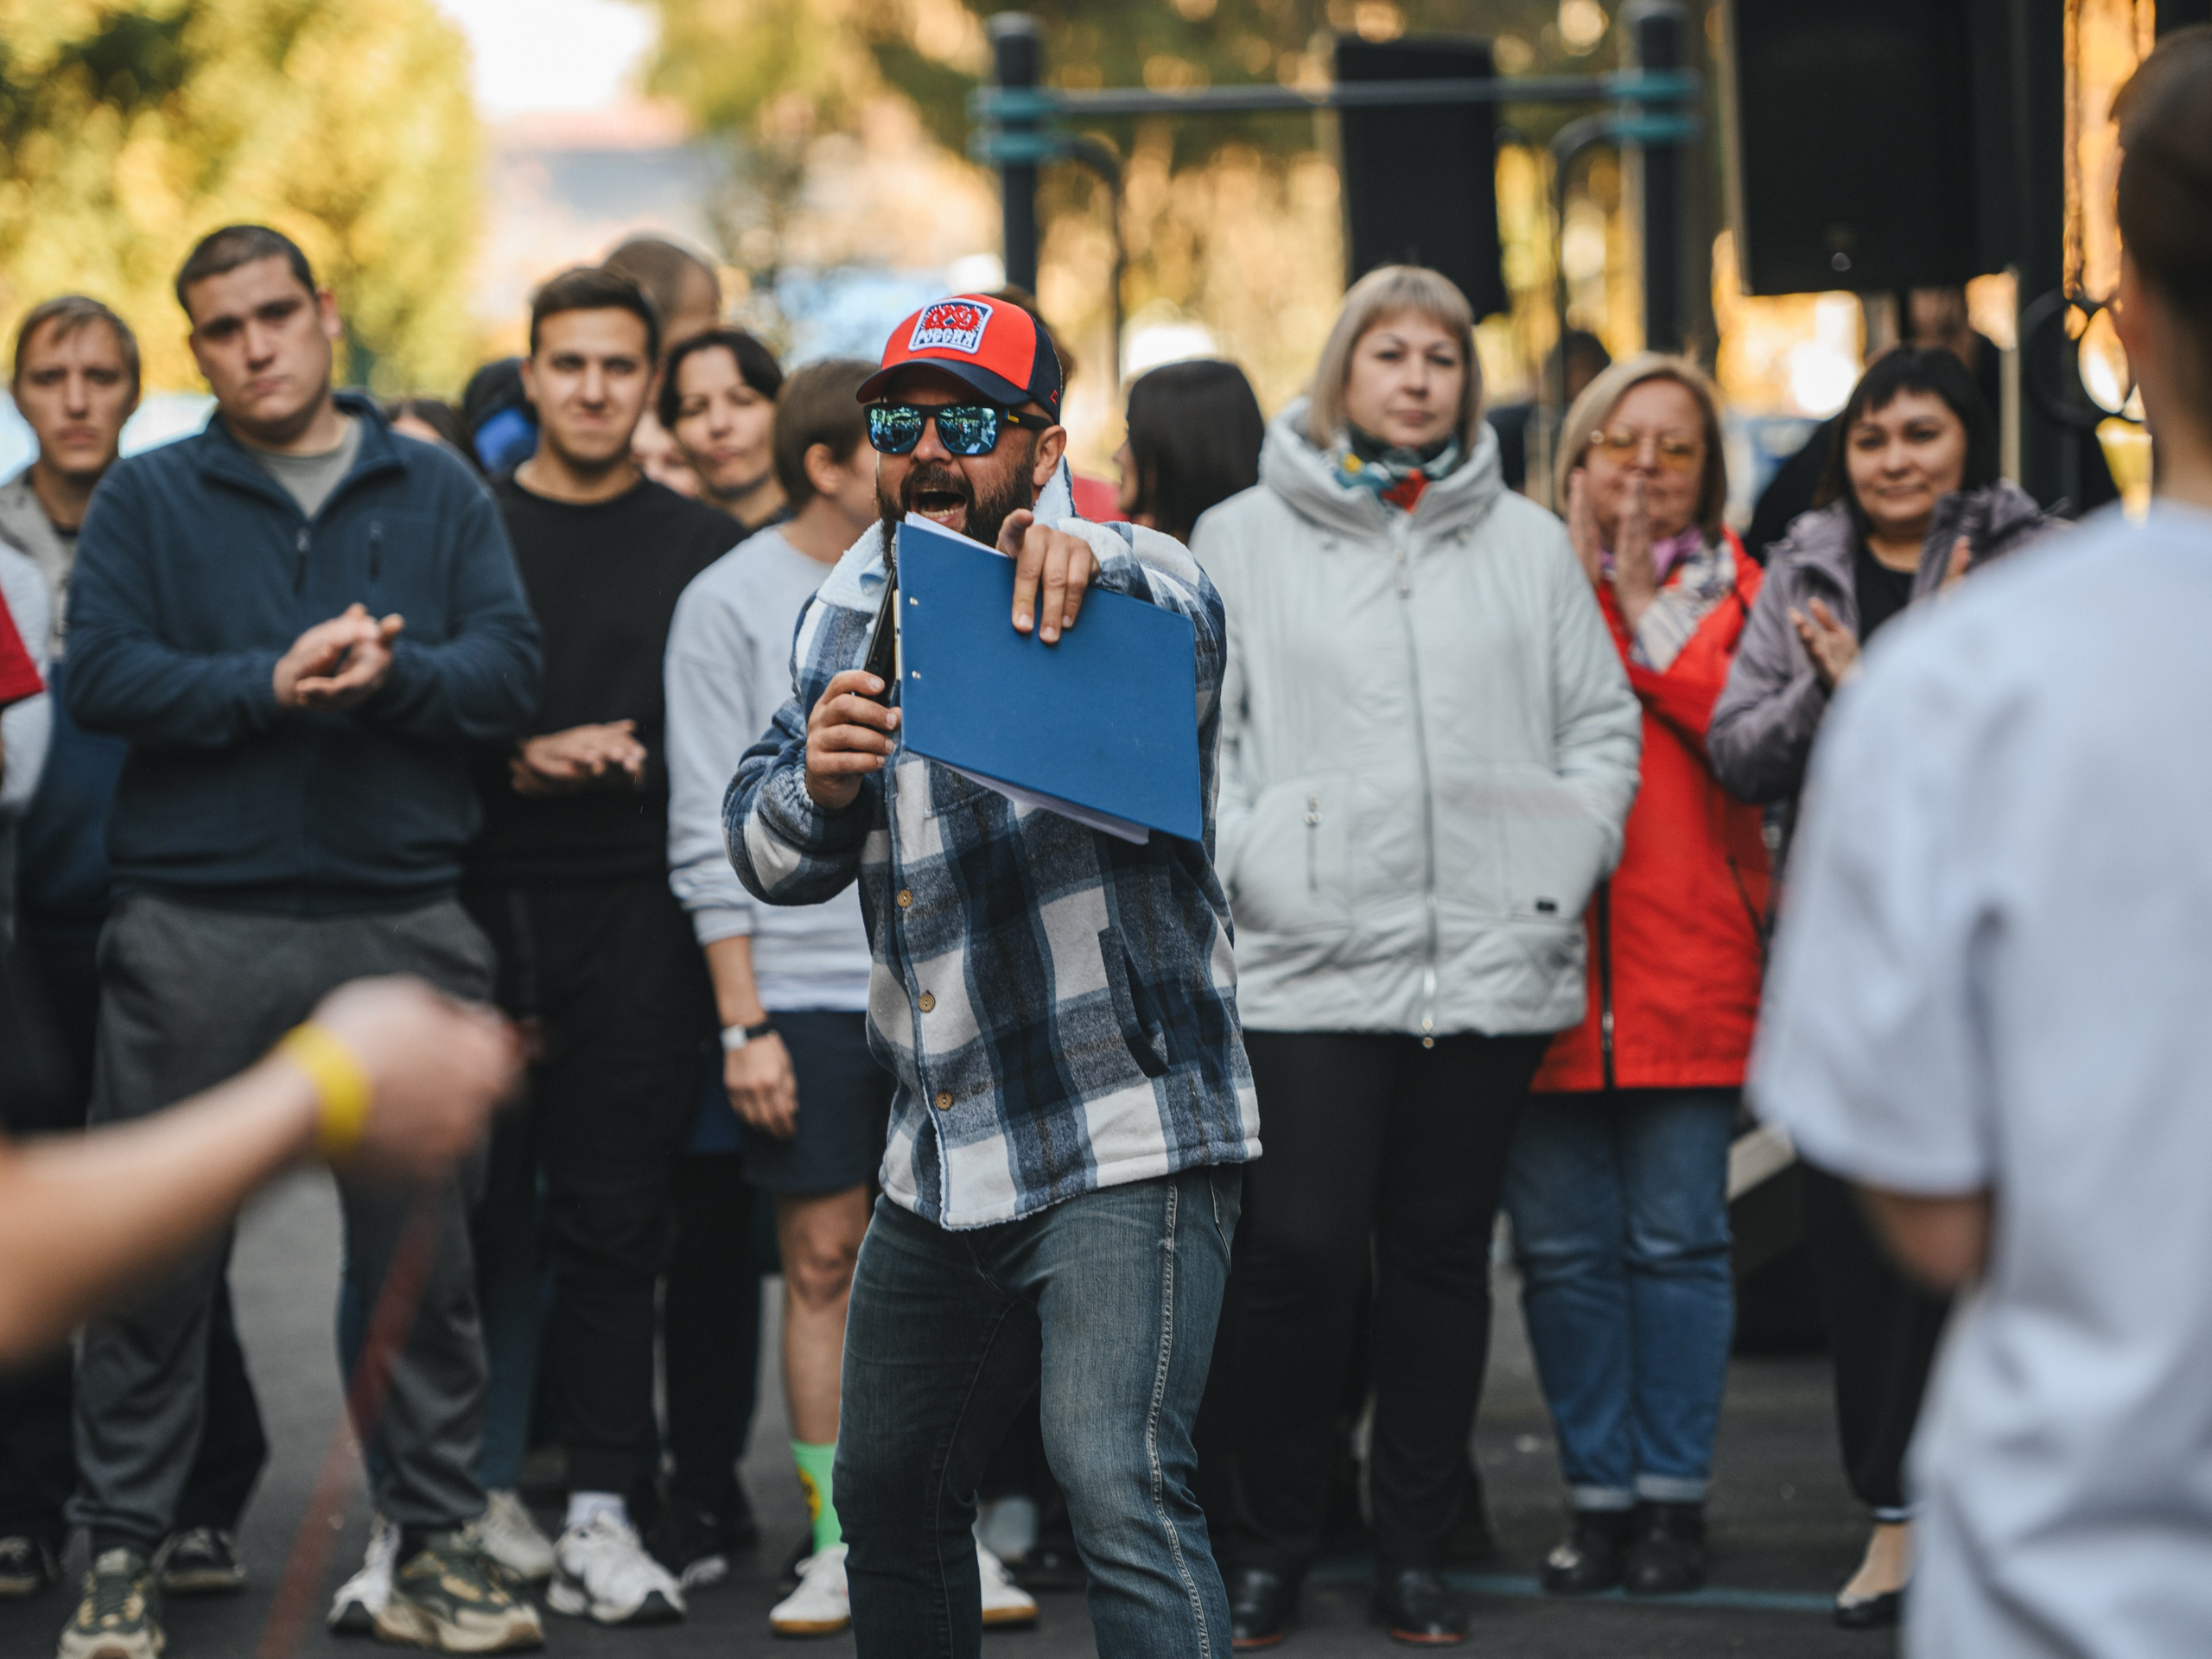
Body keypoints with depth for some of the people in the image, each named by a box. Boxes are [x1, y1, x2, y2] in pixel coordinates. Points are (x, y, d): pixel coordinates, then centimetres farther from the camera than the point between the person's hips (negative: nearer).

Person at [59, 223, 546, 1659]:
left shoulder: (438, 494, 11)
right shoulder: (149, 499, 7)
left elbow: (509, 669, 1)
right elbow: (102, 675, -6)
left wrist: (392, 673, -18)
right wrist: (268, 687, -16)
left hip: (402, 925, 1)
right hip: (197, 928, -1)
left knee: (423, 1247, 5)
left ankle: (440, 1544, 13)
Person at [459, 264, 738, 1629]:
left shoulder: (701, 547, 9)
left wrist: (617, 770, -7)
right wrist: (517, 762, -12)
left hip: (636, 922, 0)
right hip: (481, 904, 0)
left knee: (617, 1222, 0)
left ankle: (602, 1513, 3)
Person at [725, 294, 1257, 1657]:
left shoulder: (1122, 584, -7)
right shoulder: (852, 617, 12)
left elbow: (1186, 623, -32)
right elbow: (766, 854, 7)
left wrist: (1084, 566, -55)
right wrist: (819, 786, -17)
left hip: (1124, 1145, -7)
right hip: (942, 1163, 7)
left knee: (1123, 1488, -20)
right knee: (887, 1492, 17)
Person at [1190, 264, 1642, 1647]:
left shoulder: (1529, 541, 12)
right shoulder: (1242, 541, 8)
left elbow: (1603, 728, 13)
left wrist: (1562, 872, 1)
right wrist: (1253, 870, -6)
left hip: (1492, 961, 2)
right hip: (1310, 962, -2)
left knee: (1445, 1252, 7)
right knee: (1302, 1249, -9)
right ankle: (1272, 1543, 6)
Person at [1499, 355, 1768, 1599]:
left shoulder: (1729, 585, 10)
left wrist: (1642, 603, -7)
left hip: (1688, 961, -1)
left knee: (1677, 1240, 1)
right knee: (1563, 1245, 2)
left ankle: (1674, 1496, 9)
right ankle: (1599, 1495, 11)